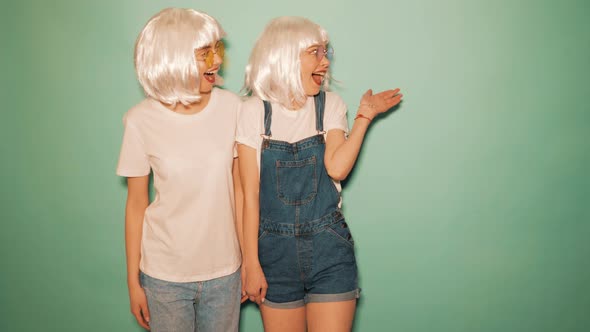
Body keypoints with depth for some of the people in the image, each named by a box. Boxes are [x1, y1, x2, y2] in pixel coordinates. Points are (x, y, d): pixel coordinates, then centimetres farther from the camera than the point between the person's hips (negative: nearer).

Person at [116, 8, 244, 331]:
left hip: (224, 272, 2)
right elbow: (136, 204, -3)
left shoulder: (231, 107, -7)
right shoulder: (141, 120, -11)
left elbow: (239, 188, -1)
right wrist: (133, 282, 2)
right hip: (165, 277, -1)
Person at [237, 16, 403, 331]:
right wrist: (251, 263, -5)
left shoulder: (330, 105, 1)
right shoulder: (255, 110, -5)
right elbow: (250, 194, -5)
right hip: (276, 252, -1)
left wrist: (364, 116, -14)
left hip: (329, 250, 1)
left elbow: (336, 168, -13)